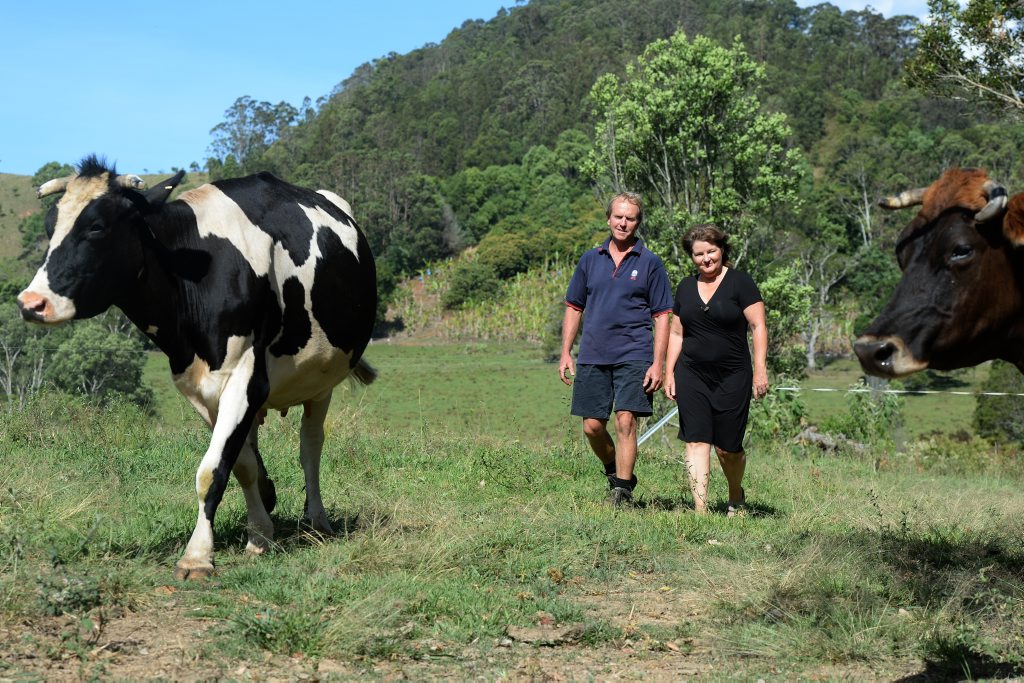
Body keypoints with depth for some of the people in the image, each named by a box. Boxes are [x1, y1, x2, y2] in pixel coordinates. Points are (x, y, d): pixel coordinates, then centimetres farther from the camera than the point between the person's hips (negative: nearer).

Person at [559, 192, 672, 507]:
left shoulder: (650, 263, 3)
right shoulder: (590, 260, 11)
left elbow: (662, 316, 1)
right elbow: (574, 308, 16)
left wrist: (658, 364, -7)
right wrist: (566, 352, 7)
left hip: (634, 356, -3)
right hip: (593, 356, 3)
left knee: (625, 421, -11)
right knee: (592, 426, 3)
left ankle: (623, 491, -4)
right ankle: (614, 470, 29)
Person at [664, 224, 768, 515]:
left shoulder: (739, 282, -3)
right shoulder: (686, 287, 11)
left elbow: (758, 327, -6)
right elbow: (676, 333, 16)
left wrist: (760, 370, -14)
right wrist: (669, 372, 9)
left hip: (732, 377, -3)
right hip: (692, 376, 3)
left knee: (728, 447, 2)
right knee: (696, 441, -8)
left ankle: (736, 498, 30)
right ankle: (700, 508, -9)